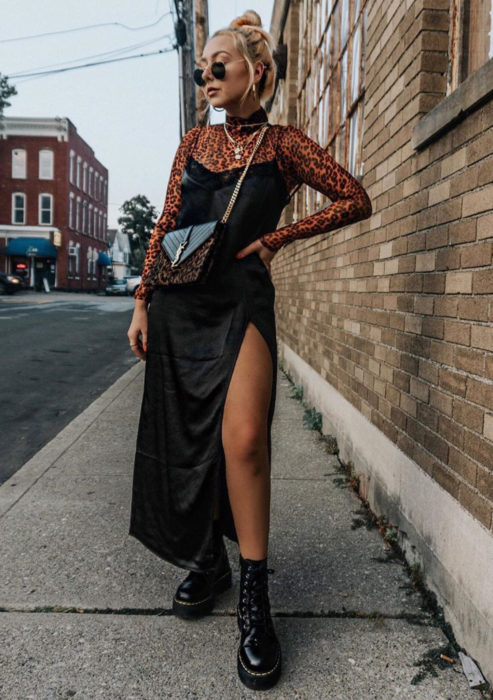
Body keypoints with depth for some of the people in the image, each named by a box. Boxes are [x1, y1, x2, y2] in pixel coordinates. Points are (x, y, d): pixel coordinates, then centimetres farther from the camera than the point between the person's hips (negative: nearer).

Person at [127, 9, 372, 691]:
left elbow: (356, 199, 3)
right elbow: (166, 225, 14)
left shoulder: (284, 143, 5)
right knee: (185, 440, 7)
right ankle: (208, 560, 28)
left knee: (243, 439, -22)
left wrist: (275, 237, -2)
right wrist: (142, 303, 8)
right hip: (179, 302, 5)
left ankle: (254, 601, -5)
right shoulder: (195, 141, 15)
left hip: (242, 300, -4)